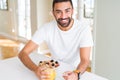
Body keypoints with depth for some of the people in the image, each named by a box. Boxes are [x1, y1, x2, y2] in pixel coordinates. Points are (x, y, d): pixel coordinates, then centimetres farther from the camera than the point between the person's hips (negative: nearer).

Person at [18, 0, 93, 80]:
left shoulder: (84, 29, -17)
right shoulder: (46, 28, -14)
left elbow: (85, 60, -22)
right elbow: (23, 53, -16)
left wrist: (76, 74, -43)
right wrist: (36, 69, -35)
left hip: (75, 70, 0)